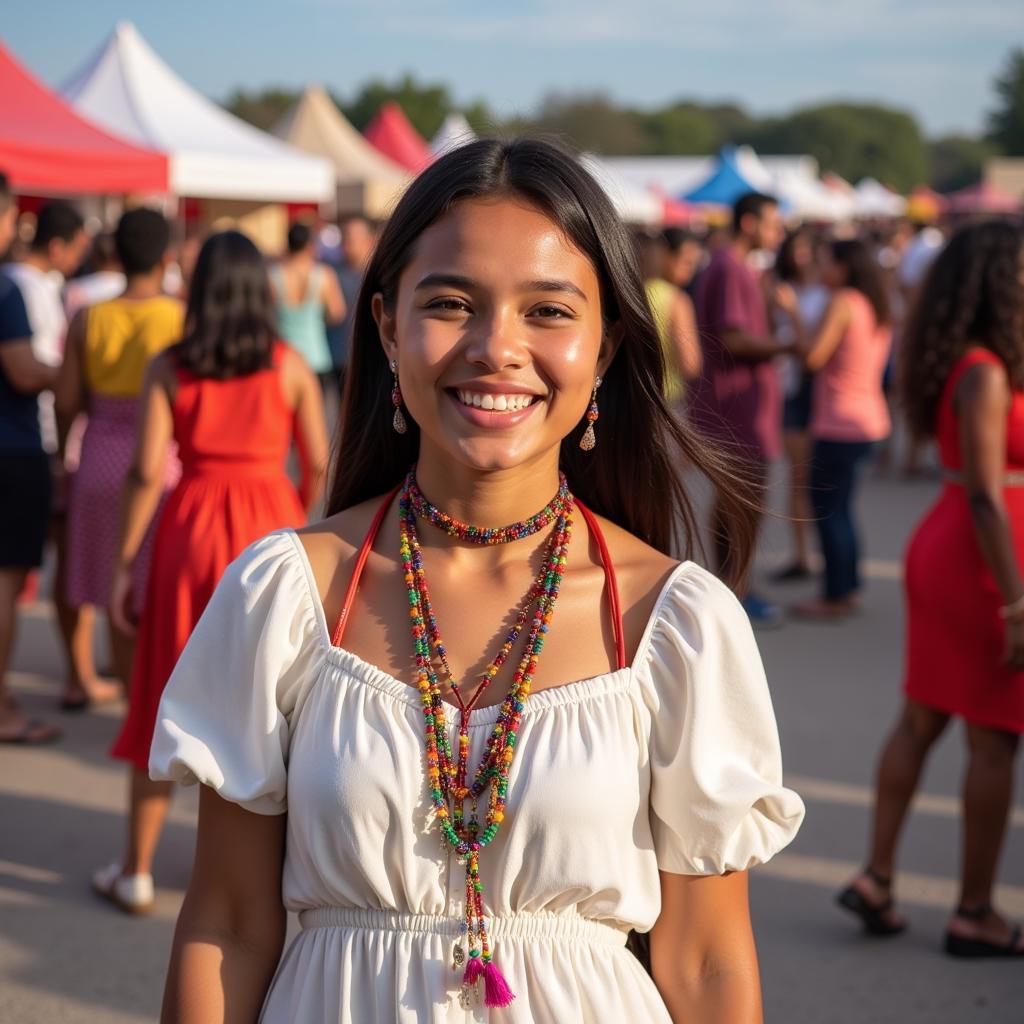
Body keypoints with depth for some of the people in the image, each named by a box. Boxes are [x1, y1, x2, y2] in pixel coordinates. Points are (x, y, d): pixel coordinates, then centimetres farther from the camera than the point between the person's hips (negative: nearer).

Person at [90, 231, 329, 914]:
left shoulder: (170, 367, -3)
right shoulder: (289, 366, -2)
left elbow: (147, 472, -7)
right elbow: (319, 466, -1)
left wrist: (125, 563, -1)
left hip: (191, 532, 0)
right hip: (270, 530, 0)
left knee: (166, 704, 10)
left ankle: (137, 872, 16)